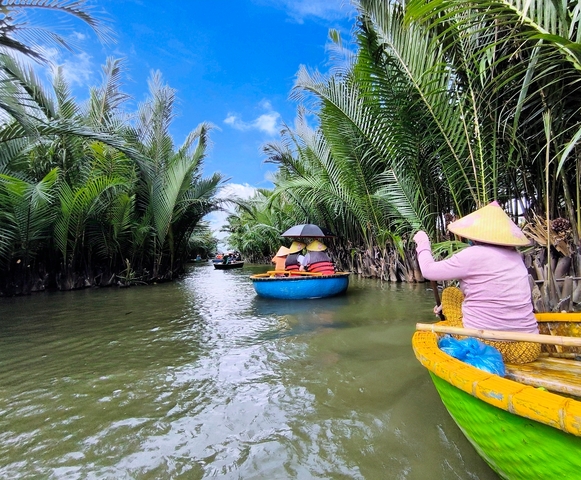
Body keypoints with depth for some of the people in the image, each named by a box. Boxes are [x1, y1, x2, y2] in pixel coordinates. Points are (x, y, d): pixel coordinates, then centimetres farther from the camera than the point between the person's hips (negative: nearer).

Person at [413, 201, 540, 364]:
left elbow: (428, 270, -4)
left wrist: (423, 243, 12)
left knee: (450, 293, 12)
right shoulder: (515, 255, 9)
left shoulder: (474, 254, -12)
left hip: (485, 346, -6)